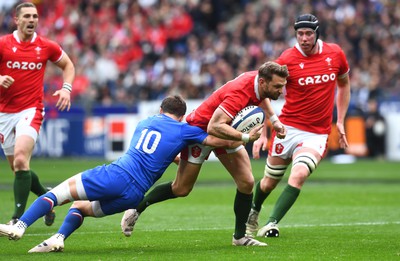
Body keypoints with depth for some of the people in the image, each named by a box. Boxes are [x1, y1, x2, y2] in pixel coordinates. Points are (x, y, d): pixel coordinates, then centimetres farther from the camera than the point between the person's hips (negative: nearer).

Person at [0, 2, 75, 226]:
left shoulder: (47, 47, 2)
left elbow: (68, 65, 18)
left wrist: (66, 88, 2)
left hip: (31, 111, -2)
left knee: (20, 159, -23)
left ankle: (18, 217, -20)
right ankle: (47, 196, 38)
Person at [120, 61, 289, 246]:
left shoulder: (259, 79, -13)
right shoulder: (240, 94, -39)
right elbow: (214, 127, -46)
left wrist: (274, 119, 5)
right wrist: (246, 137, -47)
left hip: (226, 130, 8)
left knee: (247, 182, -5)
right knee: (181, 189, 3)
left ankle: (239, 236, 7)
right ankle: (136, 209, 23)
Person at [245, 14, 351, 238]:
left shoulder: (335, 54, -1)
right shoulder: (287, 59, -9)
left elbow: (344, 85, 17)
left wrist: (340, 122, 12)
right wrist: (262, 133, -9)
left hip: (317, 133, 1)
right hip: (288, 128, -1)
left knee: (299, 175, -24)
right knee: (270, 182, 9)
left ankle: (272, 224, -21)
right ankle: (253, 213, 40)